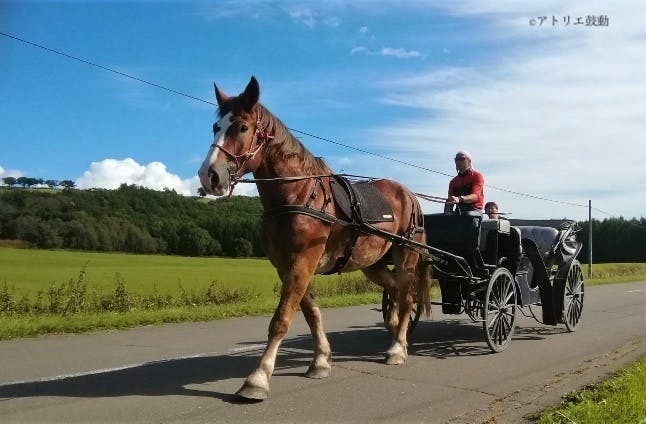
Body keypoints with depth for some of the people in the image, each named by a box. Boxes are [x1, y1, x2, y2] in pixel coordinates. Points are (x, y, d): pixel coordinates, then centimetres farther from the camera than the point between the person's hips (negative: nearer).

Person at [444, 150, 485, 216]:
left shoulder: (477, 176, 2)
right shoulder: (453, 181, 18)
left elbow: (475, 196, -16)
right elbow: (449, 203, 14)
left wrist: (460, 199, -36)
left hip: (474, 211, -4)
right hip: (458, 212, 4)